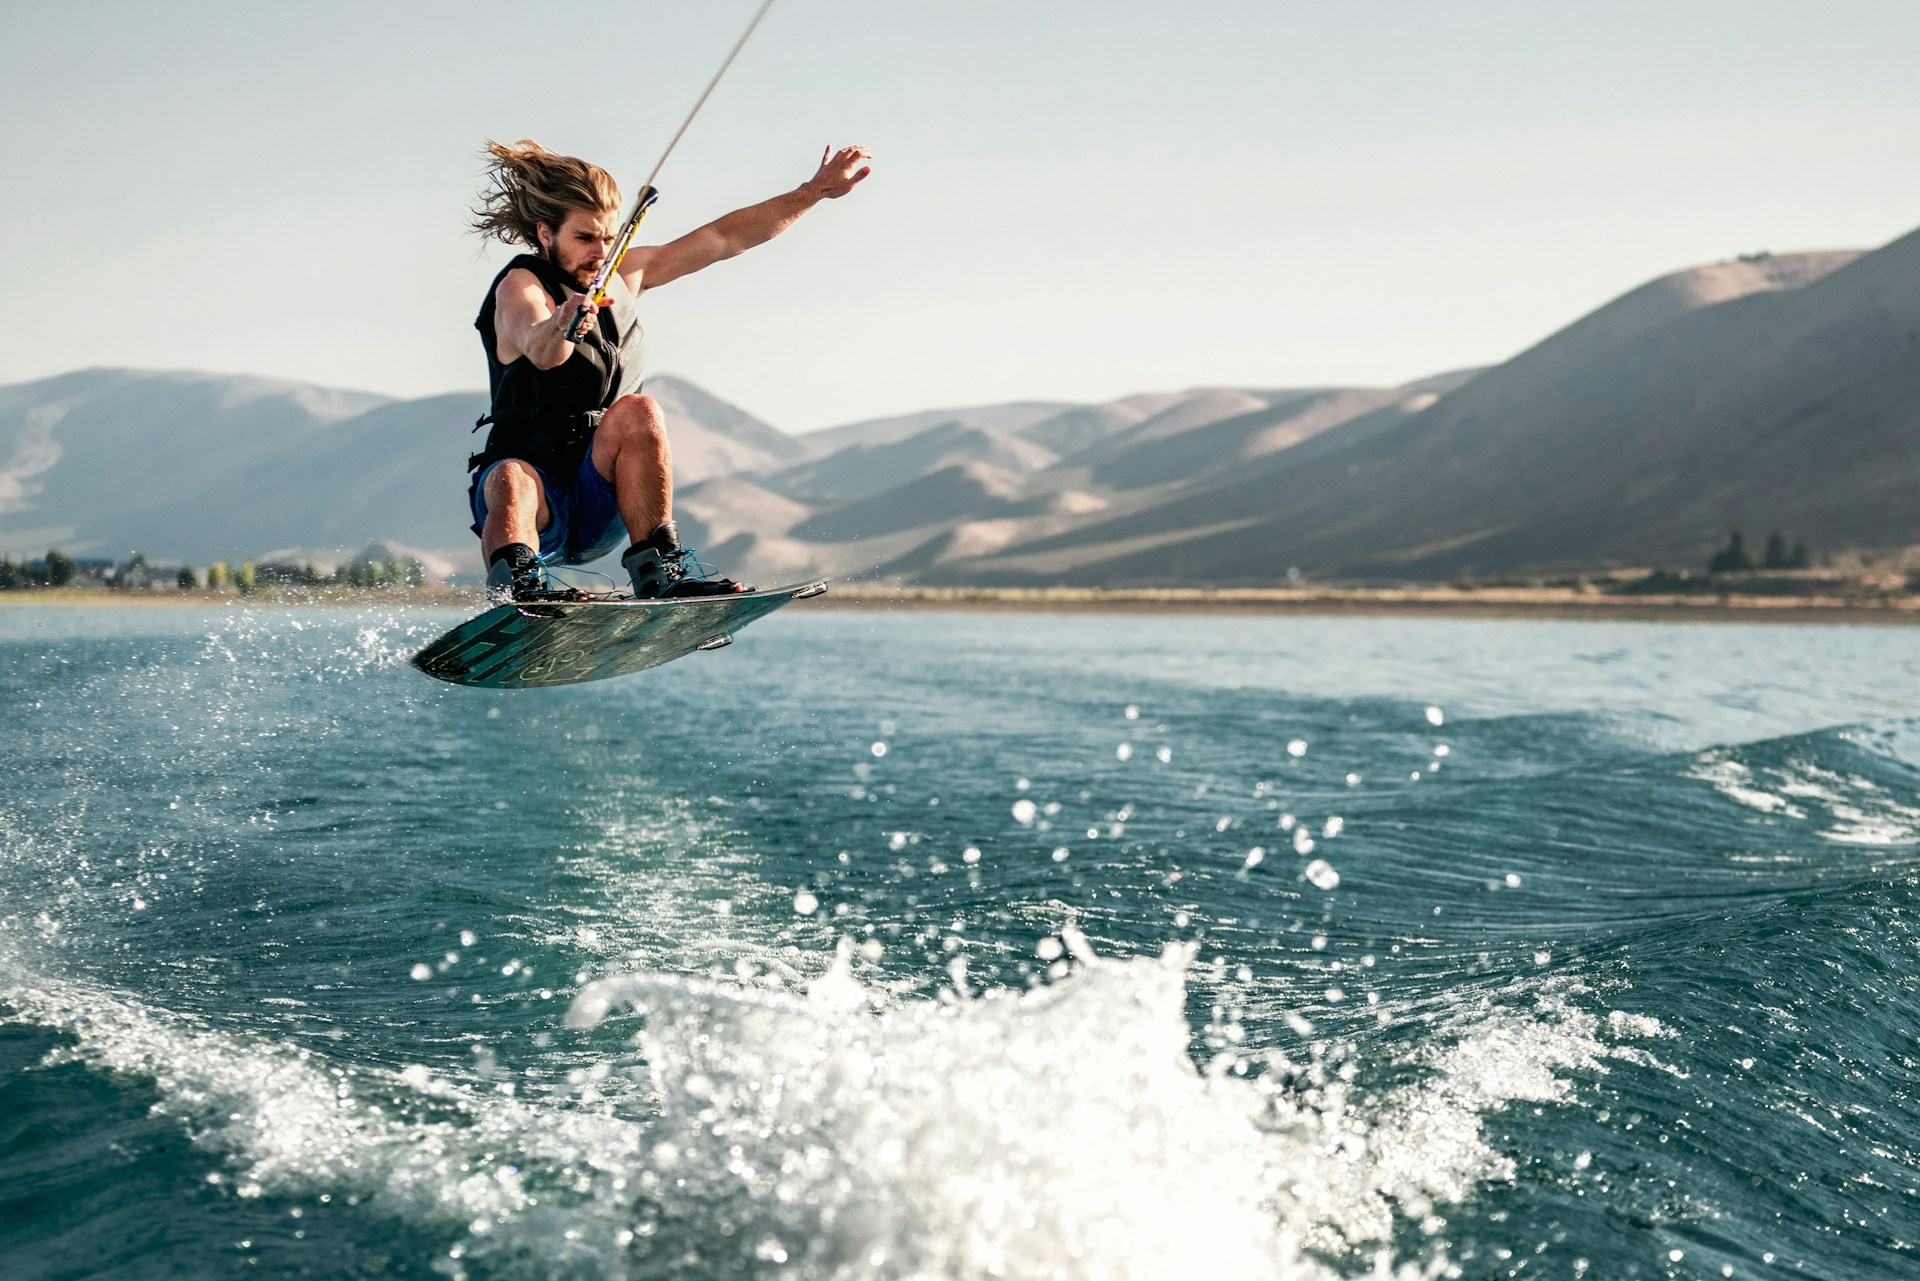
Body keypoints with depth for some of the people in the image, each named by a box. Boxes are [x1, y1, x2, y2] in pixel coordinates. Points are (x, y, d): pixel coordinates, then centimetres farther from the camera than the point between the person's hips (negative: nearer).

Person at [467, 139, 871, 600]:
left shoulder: (623, 273, 9)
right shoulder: (520, 286, -11)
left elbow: (725, 238, 14)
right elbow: (540, 352, -35)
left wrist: (816, 190, 14)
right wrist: (560, 327, -58)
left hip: (601, 506, 5)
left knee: (636, 411, -23)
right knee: (512, 480, -38)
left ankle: (658, 570, -22)